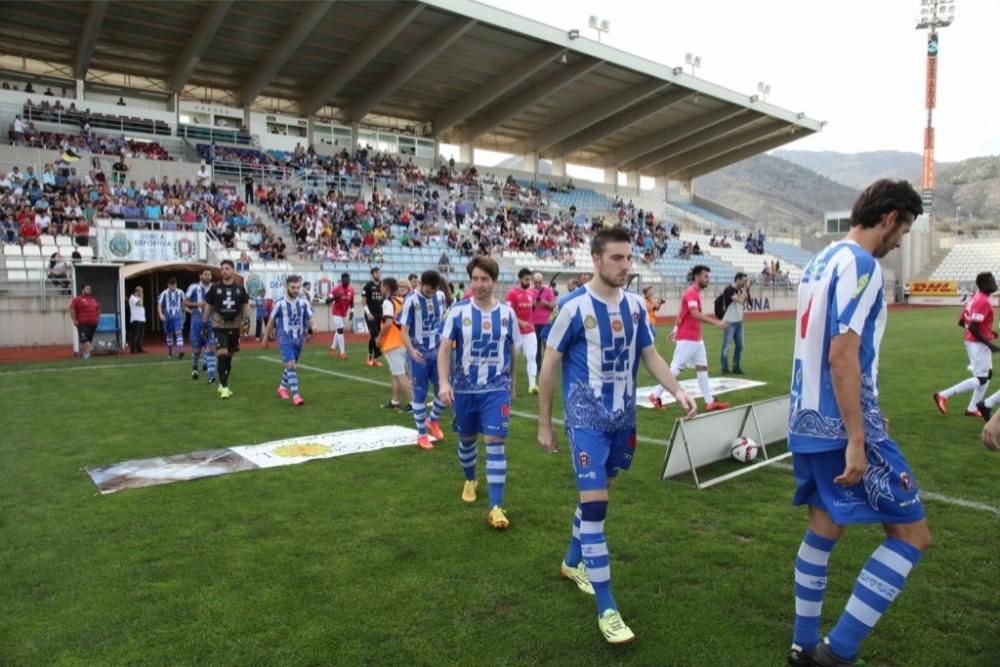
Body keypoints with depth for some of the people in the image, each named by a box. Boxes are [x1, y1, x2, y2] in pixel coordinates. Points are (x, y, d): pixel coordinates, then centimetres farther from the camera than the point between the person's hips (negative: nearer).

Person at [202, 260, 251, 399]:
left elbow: (245, 305, 8)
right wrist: (204, 324, 5)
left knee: (229, 356, 11)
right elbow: (208, 306, 6)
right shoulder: (215, 287, -1)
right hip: (219, 326, -3)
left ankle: (222, 384, 26)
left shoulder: (239, 288, 3)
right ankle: (224, 387, -10)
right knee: (222, 355, -14)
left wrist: (247, 318, -11)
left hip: (234, 327, 3)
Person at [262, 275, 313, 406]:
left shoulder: (303, 302, -3)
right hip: (285, 339, -4)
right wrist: (266, 338, 8)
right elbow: (271, 321, 1)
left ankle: (282, 388, 38)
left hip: (299, 339, 4)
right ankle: (295, 396, -17)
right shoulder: (279, 303, -10)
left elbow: (310, 317, -4)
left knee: (291, 365, 16)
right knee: (291, 365, -16)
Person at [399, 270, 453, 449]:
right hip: (419, 354, -4)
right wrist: (411, 350, -31)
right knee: (420, 393, 4)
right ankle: (421, 434, 17)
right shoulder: (411, 300, -15)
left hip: (438, 352, 4)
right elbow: (404, 330, -16)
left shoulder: (441, 296, -1)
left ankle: (433, 420, 32)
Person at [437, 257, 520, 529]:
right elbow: (444, 348, -7)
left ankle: (496, 507, -5)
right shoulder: (458, 310, -6)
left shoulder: (507, 313, -2)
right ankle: (470, 480, 46)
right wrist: (444, 382, -19)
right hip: (464, 388, 1)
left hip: (496, 389, -1)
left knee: (495, 442, -9)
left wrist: (511, 383, 17)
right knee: (467, 438, 16)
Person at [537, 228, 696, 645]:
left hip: (623, 417, 6)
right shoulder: (574, 306, -14)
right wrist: (544, 424, -4)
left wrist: (677, 391, -4)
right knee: (595, 502, -9)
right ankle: (607, 609, 1)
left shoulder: (636, 306, 2)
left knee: (596, 493, 18)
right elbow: (548, 365, -7)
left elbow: (650, 356, 12)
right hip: (587, 419, -6)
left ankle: (573, 562, 42)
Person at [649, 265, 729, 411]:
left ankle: (710, 402, 11)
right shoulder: (691, 293, -17)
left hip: (696, 338, 10)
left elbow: (681, 312, 22)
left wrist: (676, 329, 24)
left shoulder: (695, 293, 13)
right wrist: (716, 322, -33)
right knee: (676, 368, -4)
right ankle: (656, 395, 5)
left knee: (702, 368, 8)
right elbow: (695, 314, -30)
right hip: (687, 338, -10)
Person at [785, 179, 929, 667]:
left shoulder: (822, 261, 15)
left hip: (808, 421, 9)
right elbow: (842, 357, -22)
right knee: (911, 533, 1)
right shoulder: (860, 264, -14)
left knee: (825, 526, 17)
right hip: (841, 426, -9)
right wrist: (856, 440, -22)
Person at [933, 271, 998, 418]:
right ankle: (943, 395, -4)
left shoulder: (975, 298, 10)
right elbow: (972, 327, -27)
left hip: (974, 342, 10)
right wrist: (989, 344, -21)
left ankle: (973, 408, 22)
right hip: (978, 344, -10)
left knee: (987, 374, 18)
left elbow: (961, 322, 14)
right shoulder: (983, 302, -20)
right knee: (980, 379, -5)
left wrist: (987, 331, 16)